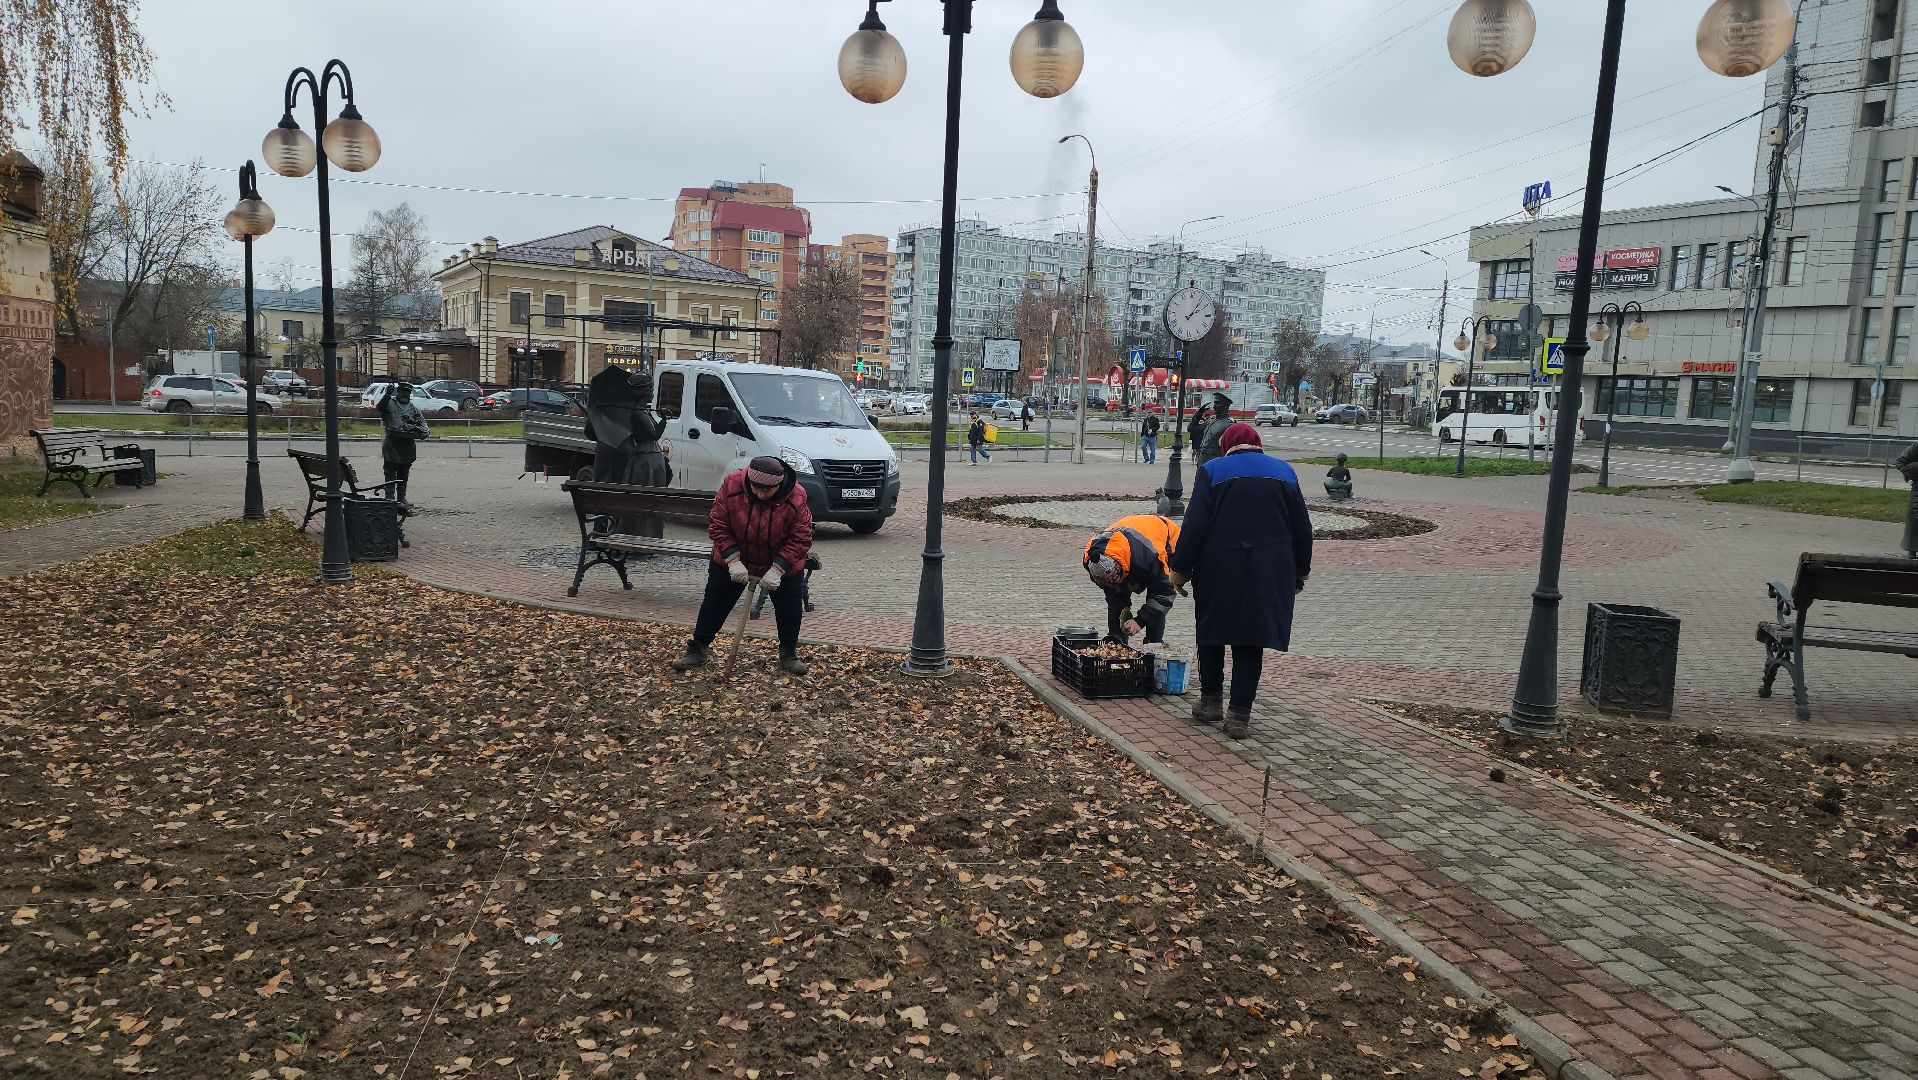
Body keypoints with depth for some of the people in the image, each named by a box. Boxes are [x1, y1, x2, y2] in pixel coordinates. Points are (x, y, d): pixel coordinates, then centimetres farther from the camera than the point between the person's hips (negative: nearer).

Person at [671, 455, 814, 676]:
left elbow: (801, 539, -22)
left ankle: (789, 653, 19)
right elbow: (717, 526, -18)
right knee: (715, 601, 4)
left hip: (782, 563, -1)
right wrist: (733, 560, -26)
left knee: (790, 606, 1)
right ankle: (698, 649, 17)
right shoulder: (731, 485, -26)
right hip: (732, 560, 1)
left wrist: (777, 569, -29)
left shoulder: (796, 498, -29)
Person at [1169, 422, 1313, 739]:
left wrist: (1180, 569, -3)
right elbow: (1302, 528, 11)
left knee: (1211, 633, 15)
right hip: (1269, 576, 2)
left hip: (1218, 571, -2)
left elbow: (1194, 526, -9)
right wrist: (1300, 572, 20)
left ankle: (1210, 701, 20)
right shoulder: (1284, 472, 8)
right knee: (1251, 641, 6)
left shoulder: (1212, 471, -2)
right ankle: (1239, 715, 4)